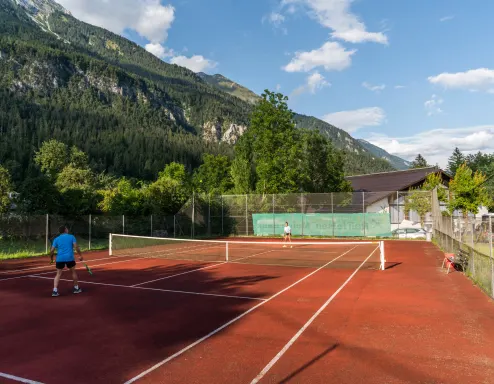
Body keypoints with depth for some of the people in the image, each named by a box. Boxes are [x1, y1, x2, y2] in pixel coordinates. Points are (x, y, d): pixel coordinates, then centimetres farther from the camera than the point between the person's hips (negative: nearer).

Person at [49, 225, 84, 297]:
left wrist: (51, 258, 18)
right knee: (73, 272, 16)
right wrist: (80, 255, 0)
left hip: (60, 258, 1)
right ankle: (76, 288, 26)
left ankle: (55, 291, -3)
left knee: (58, 274, 8)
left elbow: (52, 250, 3)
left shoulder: (56, 239, 8)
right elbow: (76, 246, -6)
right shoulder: (71, 237, 4)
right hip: (70, 258, -1)